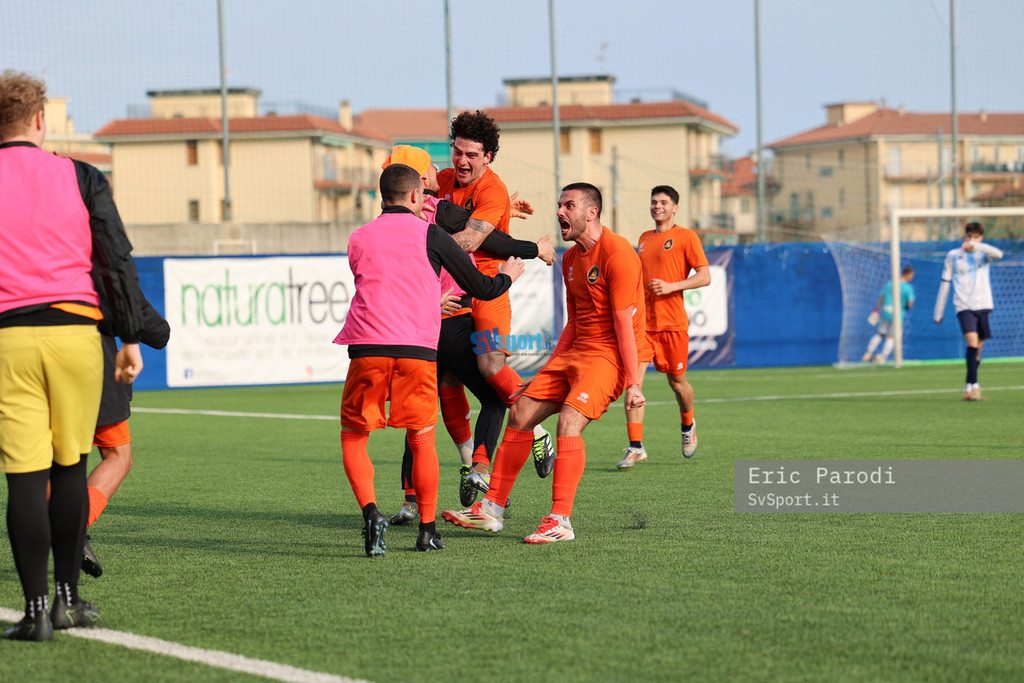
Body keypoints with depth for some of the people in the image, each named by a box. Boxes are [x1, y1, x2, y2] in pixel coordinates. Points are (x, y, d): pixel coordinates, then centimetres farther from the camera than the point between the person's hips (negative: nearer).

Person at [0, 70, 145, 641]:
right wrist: (132, 339, 7)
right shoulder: (80, 177, 4)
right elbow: (118, 261, 3)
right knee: (70, 467, 13)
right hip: (75, 331, 1)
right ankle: (69, 598, 18)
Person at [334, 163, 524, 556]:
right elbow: (481, 289, 10)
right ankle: (427, 530, 15)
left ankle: (370, 511, -11)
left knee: (353, 437, 11)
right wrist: (508, 275, 33)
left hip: (367, 348, 1)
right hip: (418, 348, -1)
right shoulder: (430, 235, 8)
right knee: (421, 439, 14)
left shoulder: (358, 239, 17)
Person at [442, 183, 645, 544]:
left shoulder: (616, 253, -14)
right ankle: (491, 508, 7)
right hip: (576, 351, 9)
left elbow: (624, 324, -18)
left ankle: (559, 520, -23)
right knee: (520, 411, 2)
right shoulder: (571, 259, 15)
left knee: (569, 421, -25)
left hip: (609, 354, -9)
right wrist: (549, 370, 19)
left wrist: (632, 384, -20)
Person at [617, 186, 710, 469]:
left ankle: (688, 425, 40)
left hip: (673, 323, -4)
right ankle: (636, 447, -12)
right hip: (642, 322, 4)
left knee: (677, 382, 8)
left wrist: (671, 286, -16)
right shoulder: (644, 239, 15)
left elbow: (705, 276, -7)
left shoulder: (686, 237, -2)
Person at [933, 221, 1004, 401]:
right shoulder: (953, 256, 7)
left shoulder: (983, 253, 8)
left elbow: (998, 254, -16)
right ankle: (974, 386, -23)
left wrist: (974, 245, -26)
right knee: (972, 343, -21)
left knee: (977, 349, 7)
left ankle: (969, 387, 21)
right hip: (964, 306, -2)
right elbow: (945, 283, 10)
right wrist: (938, 313, 9)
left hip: (983, 305, 2)